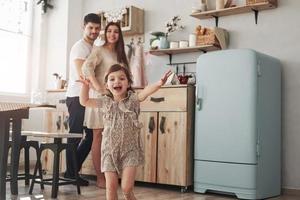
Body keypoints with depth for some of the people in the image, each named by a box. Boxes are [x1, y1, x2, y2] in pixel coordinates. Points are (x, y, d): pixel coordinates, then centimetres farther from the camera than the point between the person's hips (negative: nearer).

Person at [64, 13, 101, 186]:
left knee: (92, 135, 9)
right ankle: (71, 174, 8)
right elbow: (82, 74, -20)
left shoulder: (93, 48, 19)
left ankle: (72, 171, 18)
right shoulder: (80, 47, -8)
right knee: (75, 135, -3)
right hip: (77, 97, -9)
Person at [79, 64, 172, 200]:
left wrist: (159, 83, -44)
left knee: (127, 188, -9)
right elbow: (84, 101, 11)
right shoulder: (105, 102, 3)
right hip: (110, 150, 3)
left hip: (129, 150, -2)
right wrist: (86, 86, -5)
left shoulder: (132, 99, -5)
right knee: (111, 187, 2)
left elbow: (145, 92, -24)